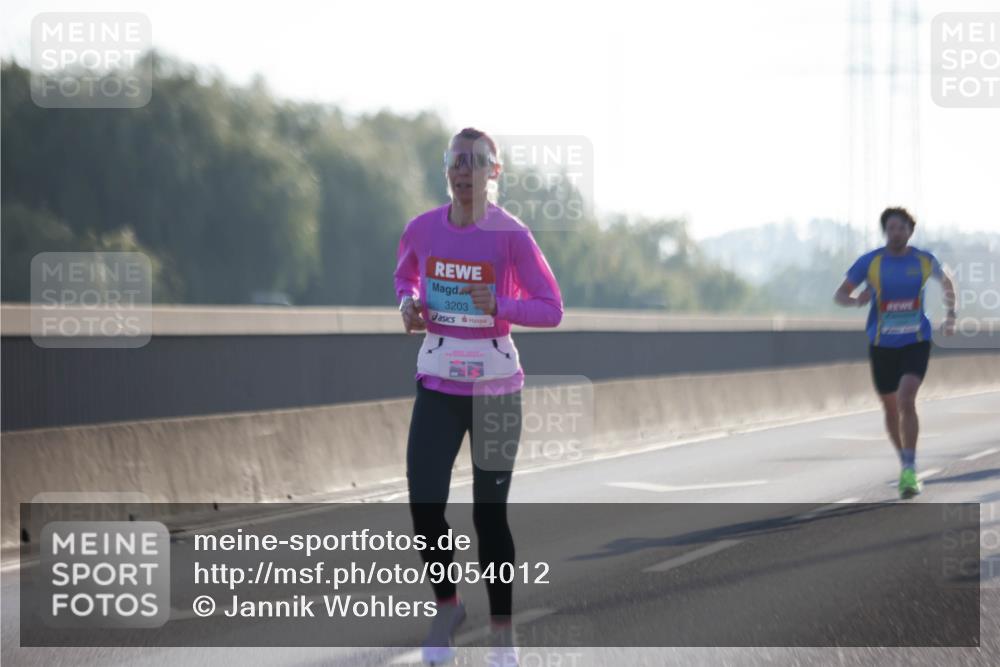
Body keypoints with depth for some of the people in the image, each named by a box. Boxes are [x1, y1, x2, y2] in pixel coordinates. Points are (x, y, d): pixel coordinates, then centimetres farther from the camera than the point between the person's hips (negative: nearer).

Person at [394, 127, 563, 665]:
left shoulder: (511, 235, -13)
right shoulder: (422, 229, -3)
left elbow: (552, 309, -8)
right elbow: (405, 274, 19)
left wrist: (499, 306, -24)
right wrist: (408, 303, -3)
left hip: (495, 386, -2)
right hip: (437, 383, 3)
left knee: (489, 513, 1)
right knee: (424, 505, -6)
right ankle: (446, 605, 20)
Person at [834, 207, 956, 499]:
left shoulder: (925, 260, -2)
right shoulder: (869, 262, -6)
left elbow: (947, 282, 20)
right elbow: (839, 295, -2)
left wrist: (951, 316, 12)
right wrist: (856, 300, -23)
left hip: (916, 343, -1)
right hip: (882, 346, 1)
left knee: (906, 401, -21)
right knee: (891, 409, 11)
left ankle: (909, 472, -19)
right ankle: (904, 461, 35)